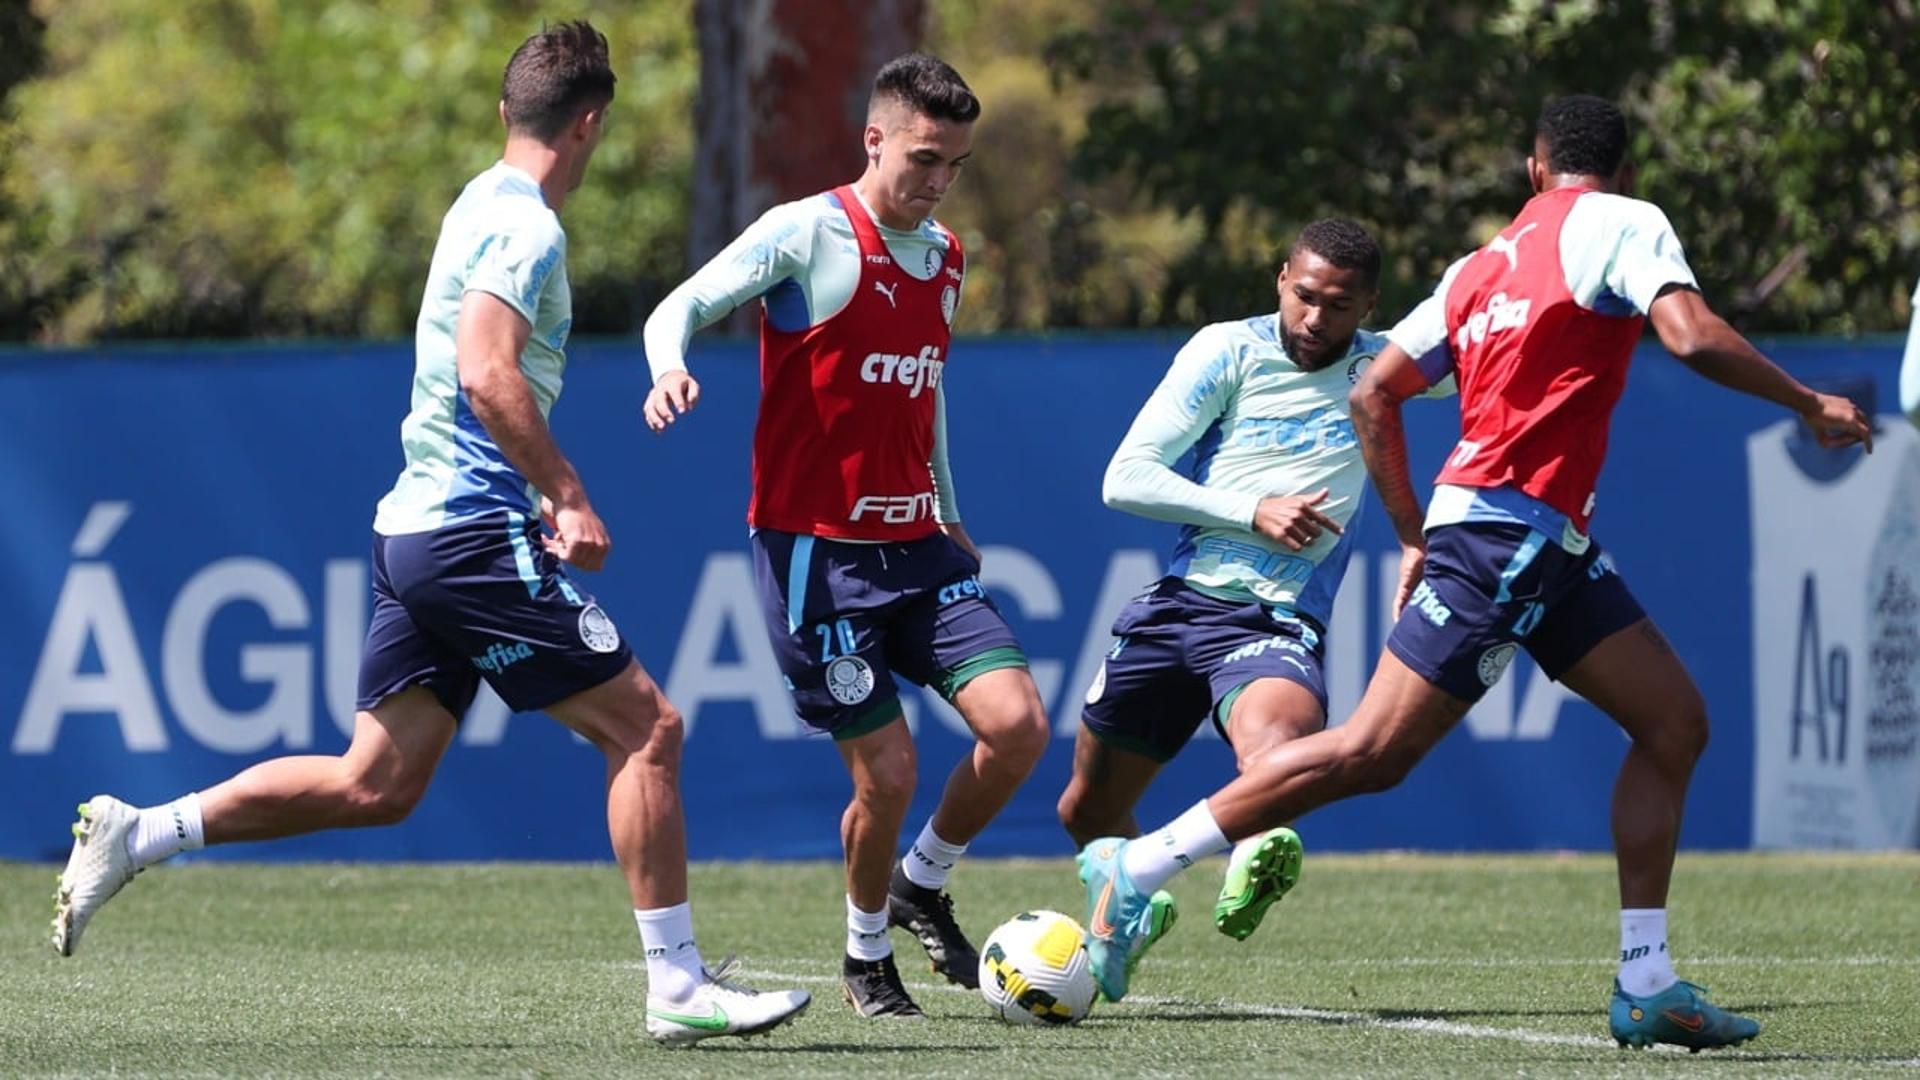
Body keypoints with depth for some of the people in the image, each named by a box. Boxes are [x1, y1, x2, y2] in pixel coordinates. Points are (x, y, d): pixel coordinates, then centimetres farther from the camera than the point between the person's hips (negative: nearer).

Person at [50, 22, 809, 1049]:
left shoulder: (482, 206, 17)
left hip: (413, 529, 9)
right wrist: (568, 497, -22)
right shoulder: (526, 228, -13)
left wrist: (544, 495, 28)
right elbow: (488, 374, -25)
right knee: (646, 727, -5)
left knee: (375, 785, 9)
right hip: (477, 532, -9)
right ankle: (677, 985, -4)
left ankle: (137, 834, 5)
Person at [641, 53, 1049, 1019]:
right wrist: (670, 369, -33)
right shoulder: (807, 234, -9)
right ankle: (866, 955, 19)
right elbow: (680, 309, -11)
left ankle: (921, 887, 15)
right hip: (815, 550, -6)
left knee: (1017, 723, -10)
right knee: (887, 773, -8)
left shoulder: (946, 257, 12)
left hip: (917, 544, 6)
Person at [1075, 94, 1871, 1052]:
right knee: (1371, 753, -9)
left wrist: (1413, 535, 19)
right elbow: (1692, 337, -19)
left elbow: (1372, 392, 15)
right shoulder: (1619, 223, -3)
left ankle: (1646, 988, 3)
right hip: (1505, 532, -9)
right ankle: (1136, 869, -3)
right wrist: (1809, 405, -8)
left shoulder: (1485, 262, 18)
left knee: (1675, 721, 7)